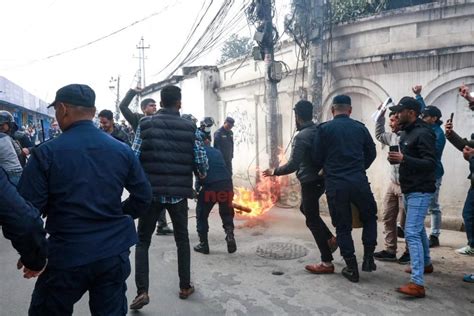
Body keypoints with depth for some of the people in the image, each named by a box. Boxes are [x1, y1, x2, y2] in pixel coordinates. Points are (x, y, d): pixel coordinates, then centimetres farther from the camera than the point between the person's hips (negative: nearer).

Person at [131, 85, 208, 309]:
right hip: (179, 192, 1)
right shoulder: (189, 127, 1)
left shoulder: (146, 124, -1)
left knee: (142, 241, 12)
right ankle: (185, 287, 26)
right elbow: (201, 161, -1)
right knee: (182, 240, 19)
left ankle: (142, 291, 2)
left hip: (151, 191, -1)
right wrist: (202, 174, 21)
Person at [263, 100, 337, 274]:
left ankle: (327, 262, 6)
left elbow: (293, 165, -24)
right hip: (321, 178, 8)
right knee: (306, 209, 27)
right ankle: (330, 238, 22)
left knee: (312, 220, 1)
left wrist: (274, 171, -11)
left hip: (310, 182, -8)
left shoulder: (301, 137, -20)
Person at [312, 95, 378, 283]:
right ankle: (368, 259, 18)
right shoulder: (360, 128, 6)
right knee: (369, 217, 23)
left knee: (343, 227, 10)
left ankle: (352, 269, 14)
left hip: (335, 185, -1)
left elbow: (317, 158, 0)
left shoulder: (324, 129, -1)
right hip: (359, 182, 2)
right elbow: (371, 153, 14)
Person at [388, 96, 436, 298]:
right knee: (418, 229, 23)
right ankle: (426, 264, 42)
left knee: (411, 232, -16)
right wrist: (396, 159, 0)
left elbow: (430, 163, -23)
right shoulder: (406, 132, 12)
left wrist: (404, 159, -33)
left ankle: (417, 283, -17)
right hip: (410, 189, 10)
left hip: (420, 190, -10)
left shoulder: (423, 133, -17)